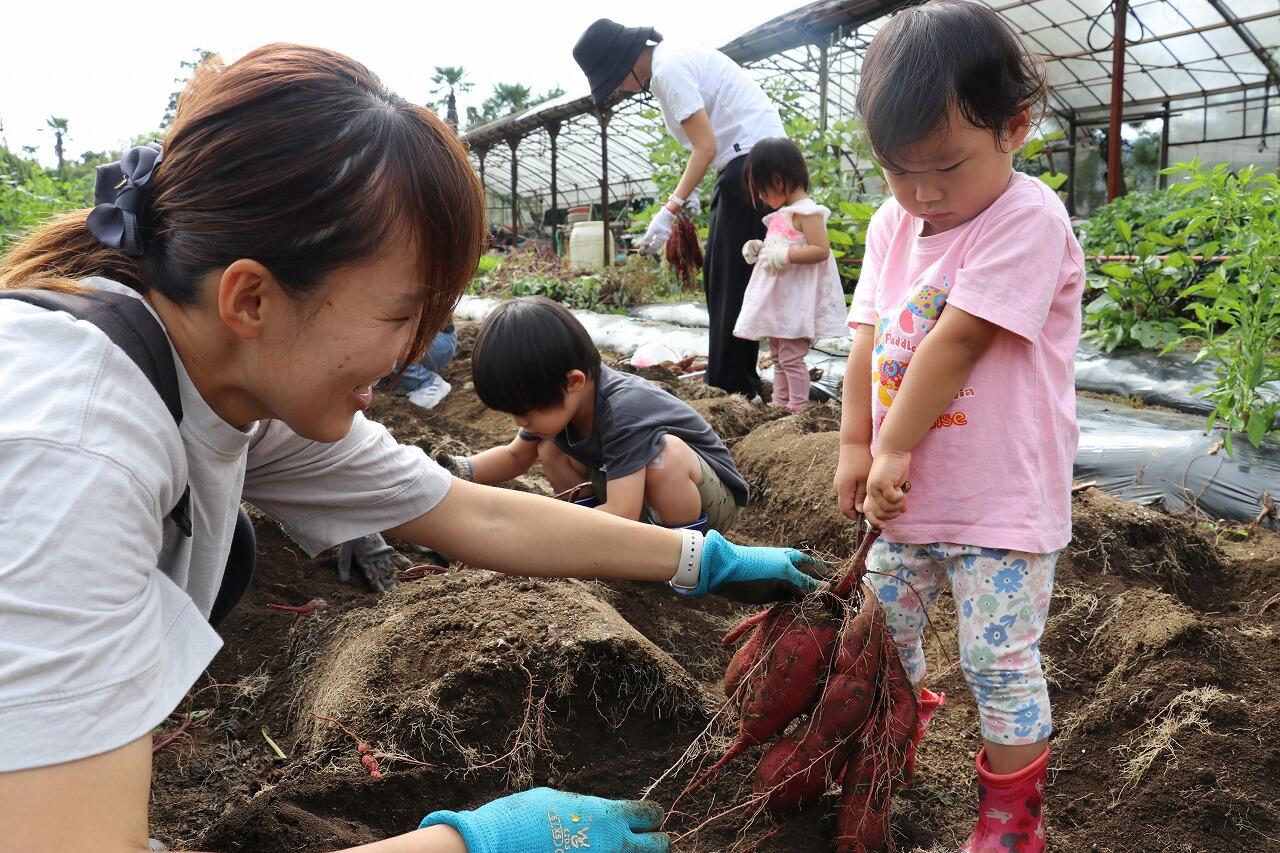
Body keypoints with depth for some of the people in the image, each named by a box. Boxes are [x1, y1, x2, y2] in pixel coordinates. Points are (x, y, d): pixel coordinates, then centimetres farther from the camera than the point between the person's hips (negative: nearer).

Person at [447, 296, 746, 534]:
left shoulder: (623, 412, -36)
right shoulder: (557, 401, -9)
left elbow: (622, 514, -40)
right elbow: (515, 456, 7)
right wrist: (457, 471, -13)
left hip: (711, 496, -8)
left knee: (667, 453, -40)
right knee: (550, 449, -3)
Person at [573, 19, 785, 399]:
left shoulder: (669, 69, -17)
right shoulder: (665, 63, 13)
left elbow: (706, 147, -20)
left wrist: (669, 210, -20)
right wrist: (688, 192, 10)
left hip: (753, 156, -10)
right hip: (744, 159, 10)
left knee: (733, 275, -8)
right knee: (717, 270, 12)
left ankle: (730, 386, -3)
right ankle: (734, 378, 18)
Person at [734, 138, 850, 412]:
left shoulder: (806, 212, -15)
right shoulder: (782, 214, 15)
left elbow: (821, 250, -23)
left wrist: (783, 255, -27)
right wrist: (761, 249, 11)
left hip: (796, 299, -11)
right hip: (778, 297, 11)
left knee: (791, 356, -7)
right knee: (779, 356, 15)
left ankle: (798, 408, -2)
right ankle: (779, 403, 23)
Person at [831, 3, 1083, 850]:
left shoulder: (1028, 219, -19)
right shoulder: (892, 225, 3)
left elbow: (955, 343, -22)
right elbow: (869, 339, 2)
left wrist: (894, 449, -18)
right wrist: (857, 446, -2)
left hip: (1003, 501, -7)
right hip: (908, 493, 7)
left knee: (1000, 661, 3)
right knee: (881, 629, 20)